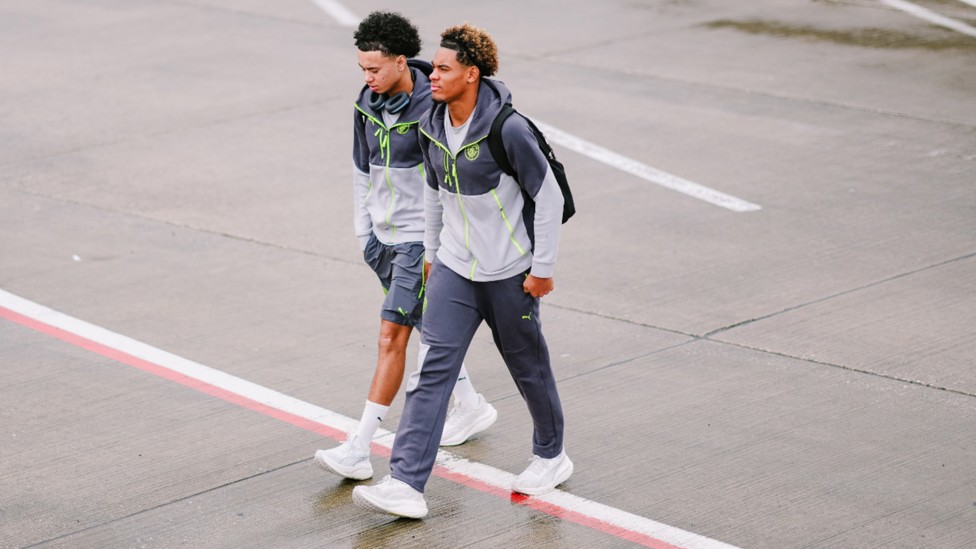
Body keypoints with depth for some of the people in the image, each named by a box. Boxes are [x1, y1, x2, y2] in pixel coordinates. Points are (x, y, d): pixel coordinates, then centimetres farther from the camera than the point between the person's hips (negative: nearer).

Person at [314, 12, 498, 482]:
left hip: (421, 239, -8)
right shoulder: (368, 103, 2)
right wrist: (364, 232, 15)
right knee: (428, 327, 20)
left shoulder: (432, 109, -20)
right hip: (385, 235, 8)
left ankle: (358, 450, -11)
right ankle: (471, 406, 39)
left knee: (391, 336, -10)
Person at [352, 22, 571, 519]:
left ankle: (551, 457, 36)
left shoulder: (507, 129, -20)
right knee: (432, 370, -6)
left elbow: (549, 196, -14)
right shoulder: (432, 127, 0)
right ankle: (405, 484, -11)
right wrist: (431, 251, 22)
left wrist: (542, 268, -11)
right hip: (454, 270, 5)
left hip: (508, 273, -5)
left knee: (528, 367, 12)